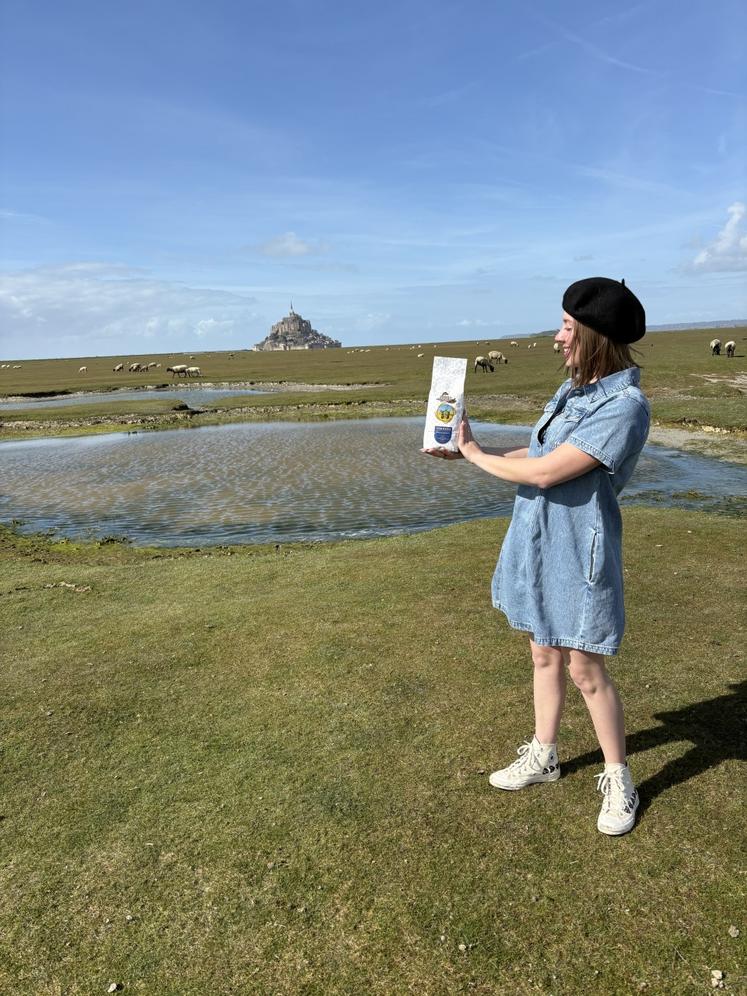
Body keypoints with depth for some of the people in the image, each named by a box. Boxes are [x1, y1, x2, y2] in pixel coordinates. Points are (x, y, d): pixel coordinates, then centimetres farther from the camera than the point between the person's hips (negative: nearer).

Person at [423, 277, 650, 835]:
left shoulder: (625, 406, -21)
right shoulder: (574, 390, 7)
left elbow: (546, 473, -25)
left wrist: (476, 454, -12)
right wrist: (466, 453, 3)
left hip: (577, 551, -8)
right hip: (537, 543, 8)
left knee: (585, 668, 3)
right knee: (545, 654, 18)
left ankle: (618, 780, 25)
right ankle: (543, 756, 36)